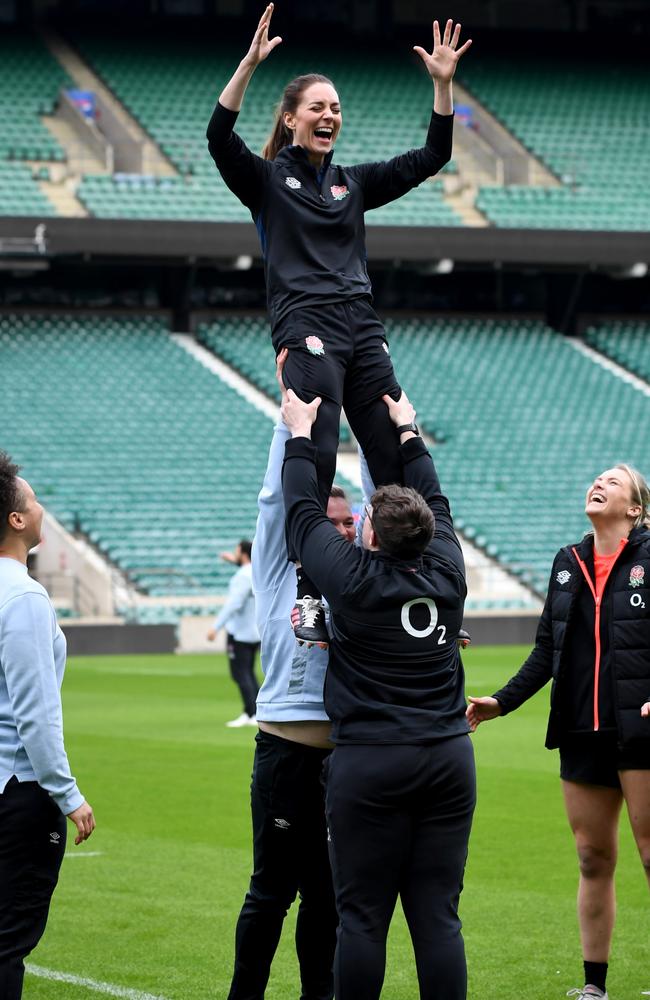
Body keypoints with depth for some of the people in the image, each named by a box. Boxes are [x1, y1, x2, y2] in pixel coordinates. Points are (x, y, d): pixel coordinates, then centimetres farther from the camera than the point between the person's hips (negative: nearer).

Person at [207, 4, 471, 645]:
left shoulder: (353, 182, 20)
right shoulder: (267, 179, 6)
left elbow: (429, 159, 17)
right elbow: (219, 138, -12)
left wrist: (442, 85, 6)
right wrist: (250, 64, -22)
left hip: (361, 328, 5)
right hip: (305, 327, -5)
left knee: (397, 458, -1)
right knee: (316, 458, -18)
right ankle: (307, 598, -18)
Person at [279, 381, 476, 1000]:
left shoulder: (354, 578, -9)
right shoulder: (446, 574, 2)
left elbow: (303, 513, 5)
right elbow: (435, 501, 20)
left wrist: (300, 436, 19)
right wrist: (407, 432, 35)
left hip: (368, 763, -4)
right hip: (448, 758, 4)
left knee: (362, 916, -1)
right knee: (437, 915, 3)